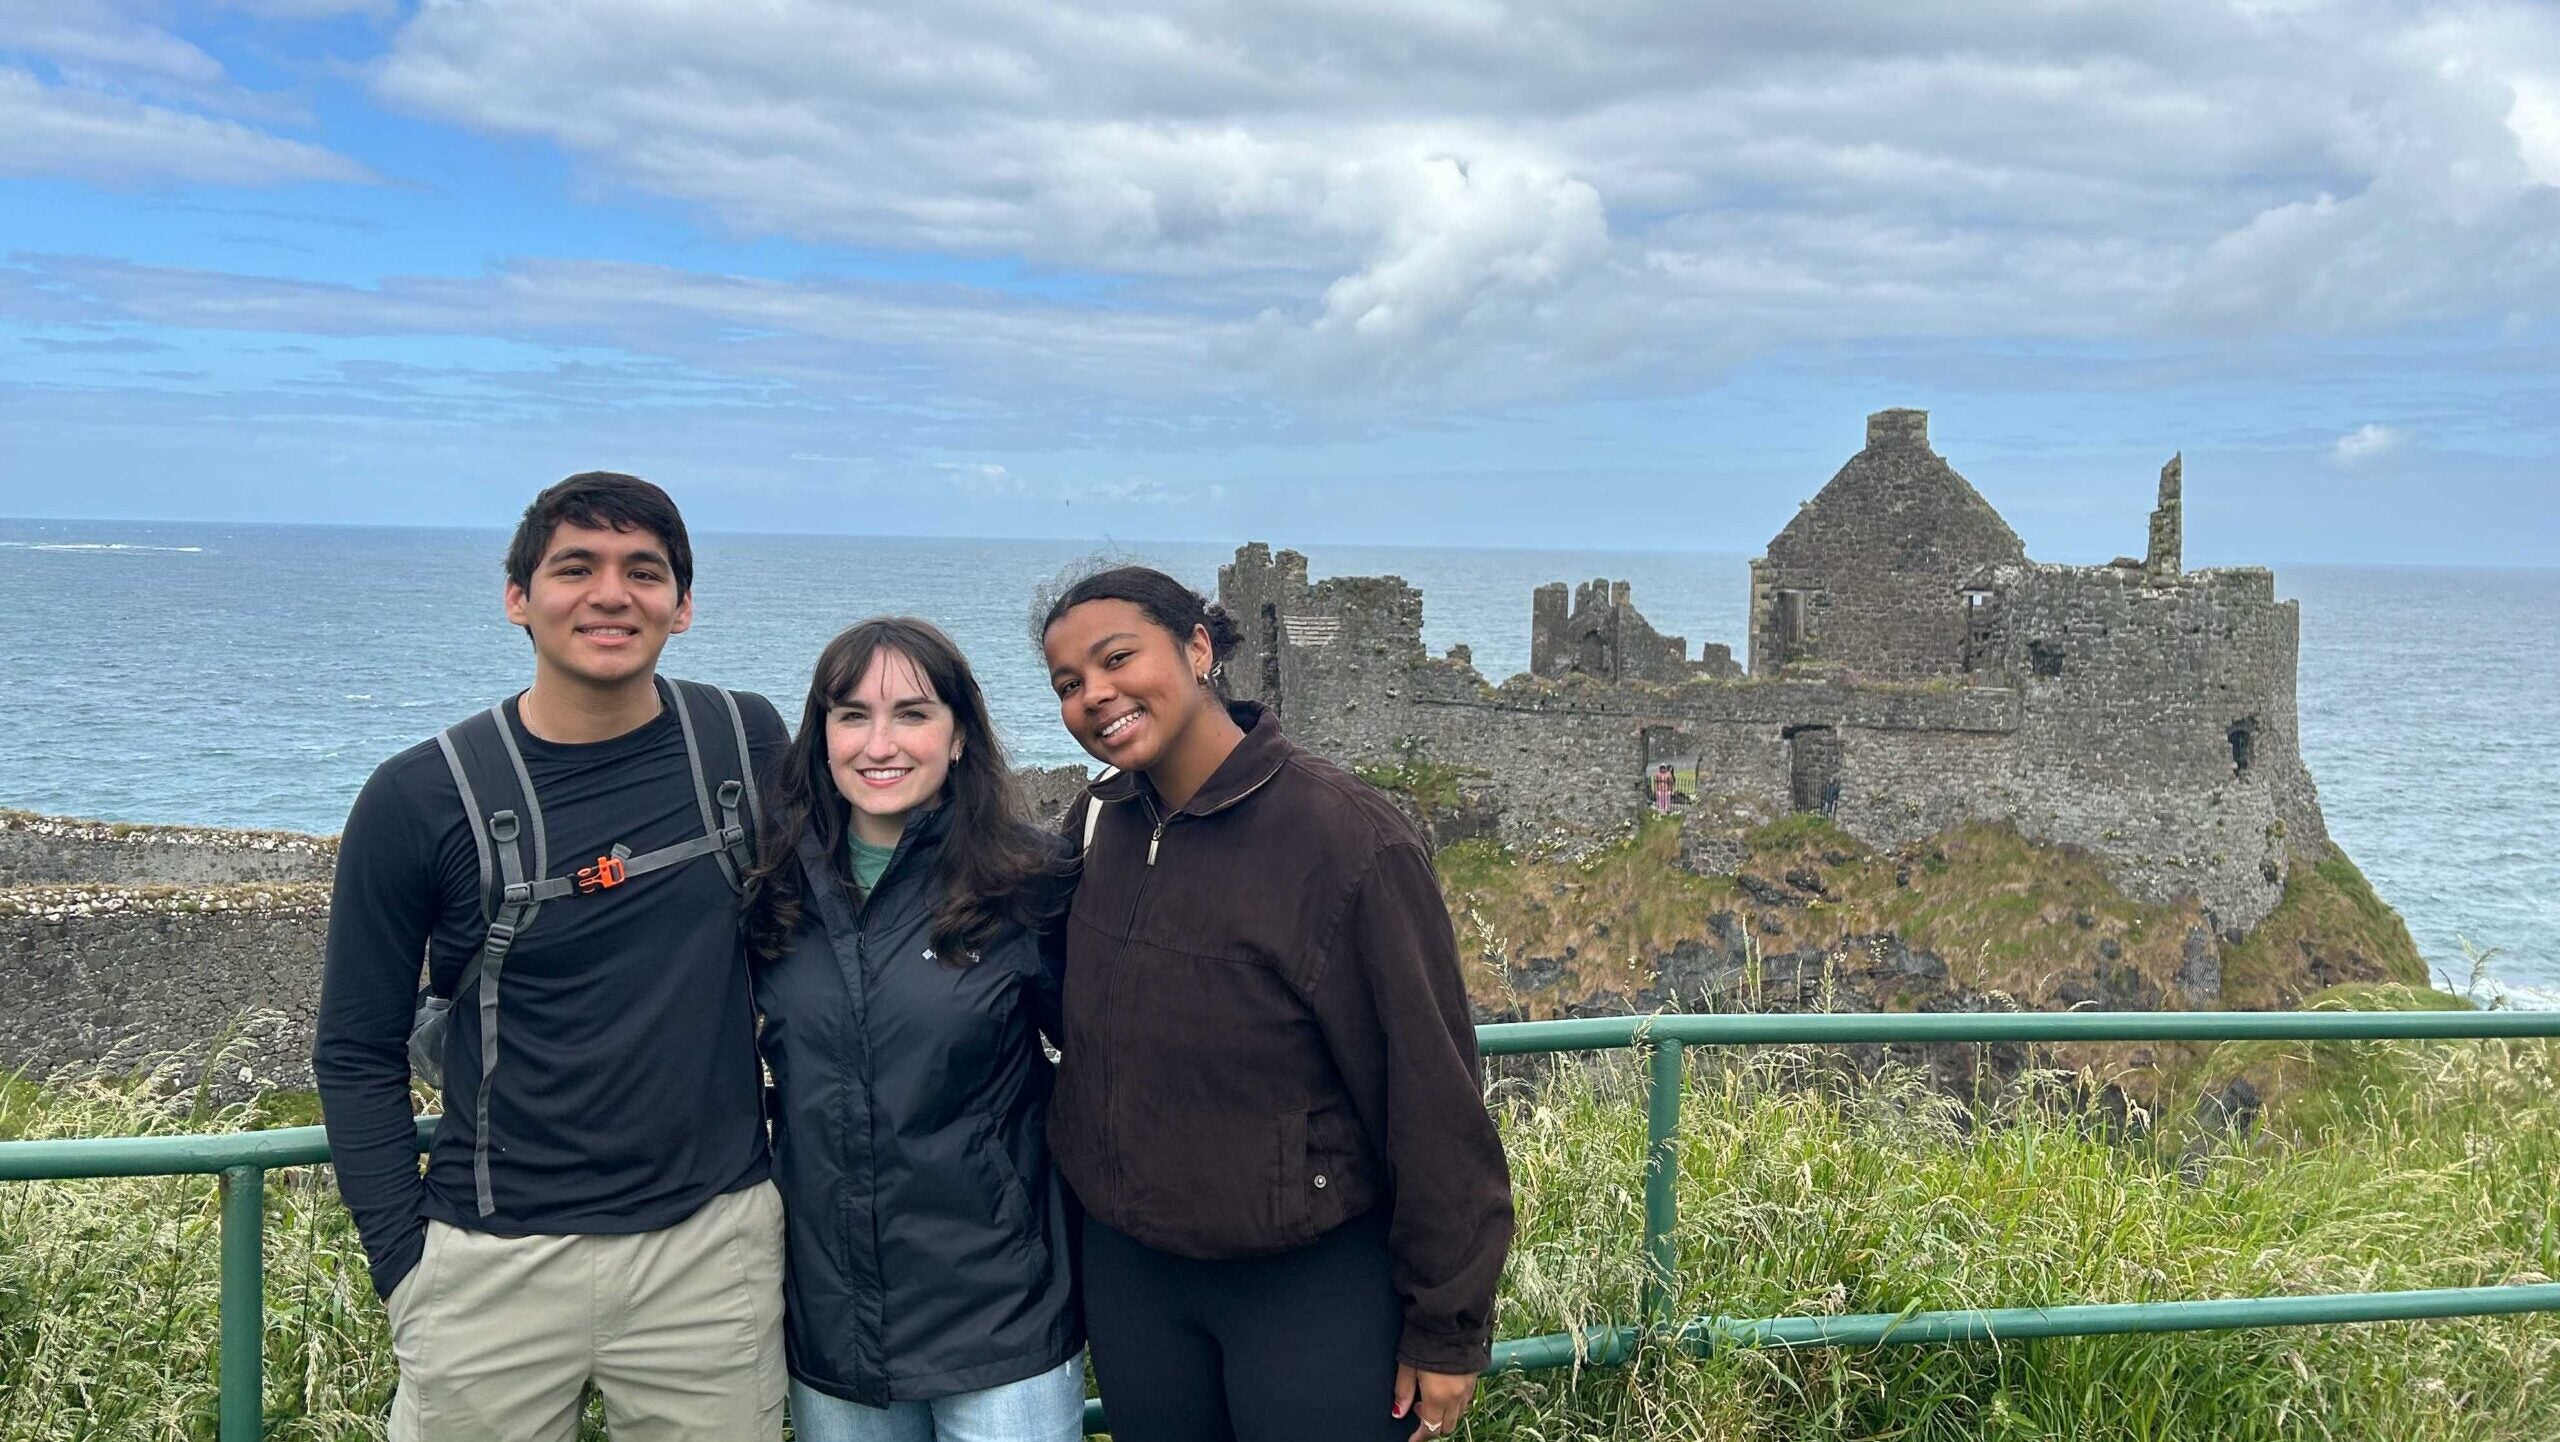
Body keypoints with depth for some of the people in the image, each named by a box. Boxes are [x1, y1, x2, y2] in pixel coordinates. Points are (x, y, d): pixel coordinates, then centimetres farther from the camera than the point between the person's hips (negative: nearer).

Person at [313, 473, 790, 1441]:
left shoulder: (747, 744, -1)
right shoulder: (419, 799, -6)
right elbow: (358, 1056, 1)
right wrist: (405, 1268, -3)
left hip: (716, 1245, 2)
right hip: (494, 1264, -1)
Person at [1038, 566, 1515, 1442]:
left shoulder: (1345, 839, -19)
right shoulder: (1098, 823, -1)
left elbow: (1432, 1098, -16)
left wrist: (1447, 1329, -11)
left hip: (1314, 1284, -5)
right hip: (1127, 1271, 6)